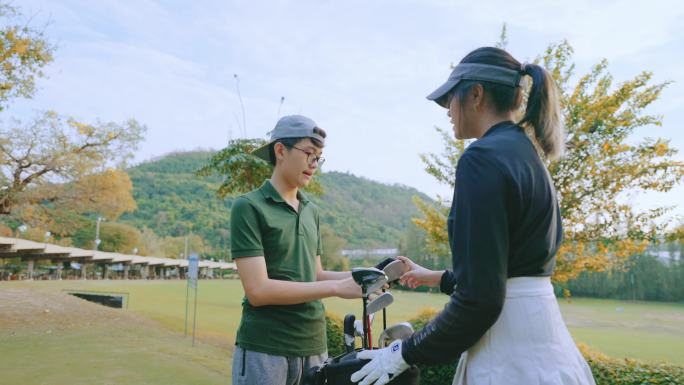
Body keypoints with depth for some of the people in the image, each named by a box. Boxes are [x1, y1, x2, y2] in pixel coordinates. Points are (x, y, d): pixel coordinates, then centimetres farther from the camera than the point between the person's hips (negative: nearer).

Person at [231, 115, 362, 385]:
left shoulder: (312, 212, 10)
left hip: (314, 348, 6)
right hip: (264, 350, -6)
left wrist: (356, 276, -4)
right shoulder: (249, 207, -10)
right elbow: (258, 290, -17)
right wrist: (336, 288, -18)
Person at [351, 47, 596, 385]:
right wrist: (438, 278, 29)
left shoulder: (483, 158, -18)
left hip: (512, 355, -9)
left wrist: (406, 352, -10)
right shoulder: (526, 152, 10)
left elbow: (479, 298, -22)